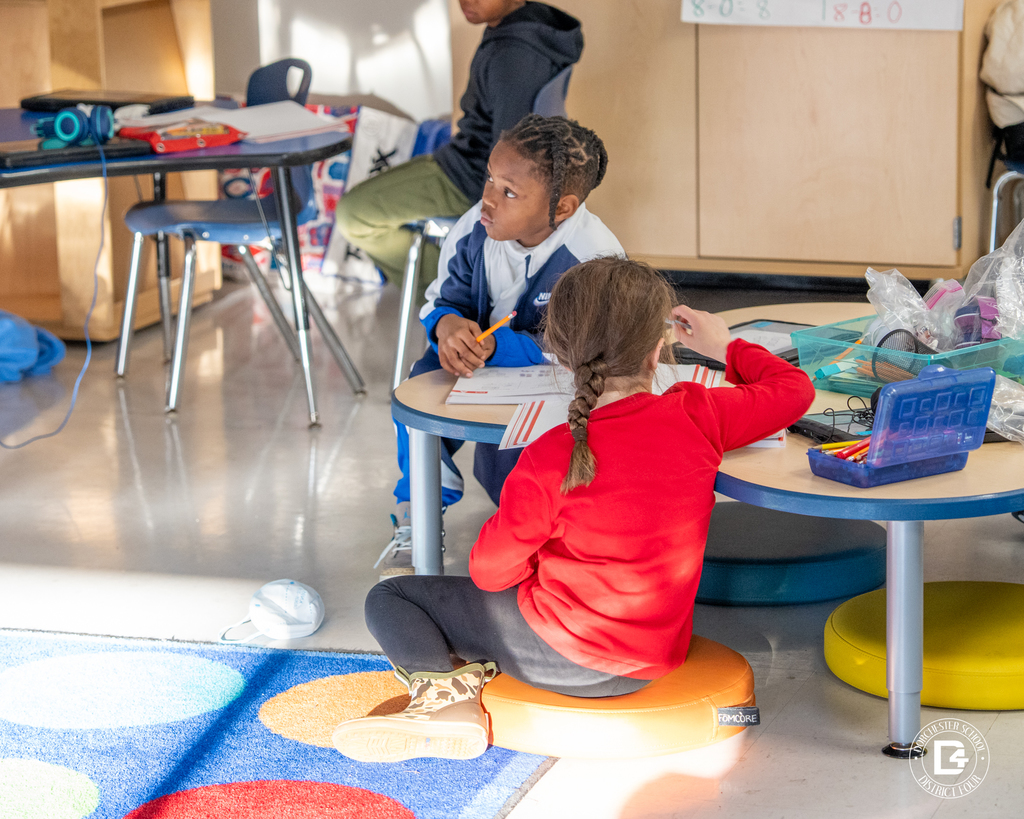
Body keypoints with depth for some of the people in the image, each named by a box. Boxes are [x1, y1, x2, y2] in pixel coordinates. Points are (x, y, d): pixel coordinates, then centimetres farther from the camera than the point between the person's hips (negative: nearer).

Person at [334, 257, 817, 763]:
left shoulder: (549, 460, -22)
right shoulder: (698, 417, -14)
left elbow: (490, 570, -10)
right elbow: (793, 389, 5)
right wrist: (726, 347, 20)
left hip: (564, 655, -5)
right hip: (656, 656, 5)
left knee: (387, 599, 8)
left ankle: (444, 687, -9)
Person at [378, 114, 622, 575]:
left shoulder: (595, 259, -28)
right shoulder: (475, 231, -12)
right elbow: (443, 299, -3)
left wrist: (492, 346, -44)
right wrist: (448, 326, -30)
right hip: (478, 358, 5)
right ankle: (417, 515, -5)